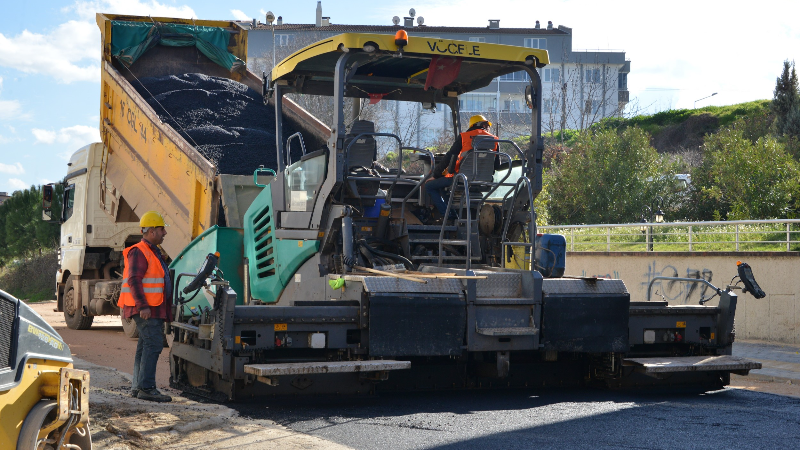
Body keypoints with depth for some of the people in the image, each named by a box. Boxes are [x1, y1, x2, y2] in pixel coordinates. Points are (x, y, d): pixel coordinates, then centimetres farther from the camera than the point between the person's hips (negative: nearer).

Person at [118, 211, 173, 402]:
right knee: (153, 344, -14)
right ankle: (146, 388, -15)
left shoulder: (152, 252, 21)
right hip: (146, 309, -11)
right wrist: (143, 306, -26)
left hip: (153, 308, 11)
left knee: (145, 345, 12)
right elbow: (134, 280, -20)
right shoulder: (139, 252, -12)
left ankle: (137, 387, 17)